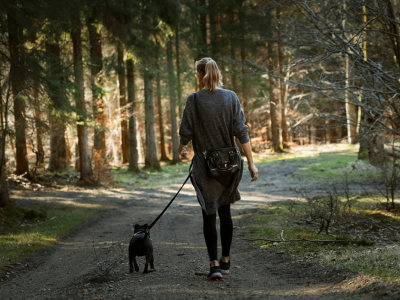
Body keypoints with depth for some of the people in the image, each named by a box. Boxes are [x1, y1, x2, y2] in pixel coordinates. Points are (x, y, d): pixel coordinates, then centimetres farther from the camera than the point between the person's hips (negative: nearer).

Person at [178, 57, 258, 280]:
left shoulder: (194, 100, -9)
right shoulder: (231, 97, -1)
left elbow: (186, 132, -5)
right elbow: (241, 131, -5)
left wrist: (182, 147, 17)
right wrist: (251, 162, -3)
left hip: (205, 164, -3)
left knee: (209, 213, 0)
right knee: (225, 211, 16)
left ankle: (214, 263, -9)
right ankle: (226, 261, 22)